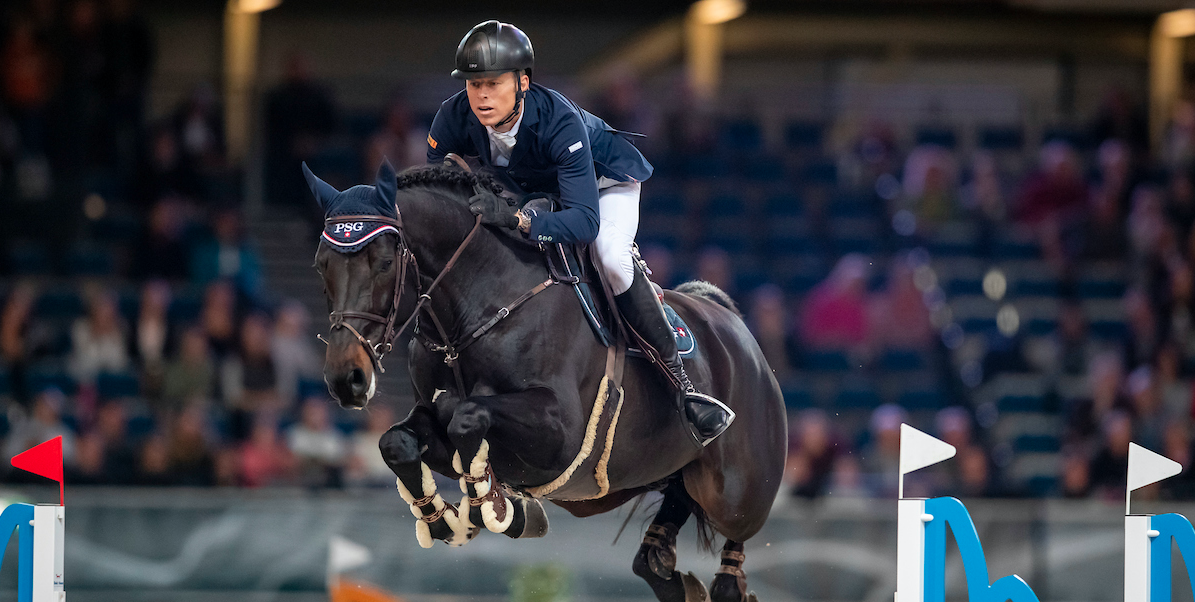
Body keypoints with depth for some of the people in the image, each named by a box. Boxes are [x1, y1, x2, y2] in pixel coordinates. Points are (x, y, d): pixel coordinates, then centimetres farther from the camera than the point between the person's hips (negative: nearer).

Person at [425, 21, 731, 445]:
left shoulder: (559, 122, -43)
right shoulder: (455, 120, -30)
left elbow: (586, 220, -49)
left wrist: (518, 220, -66)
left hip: (603, 177, -6)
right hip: (524, 188, 6)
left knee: (614, 261, -30)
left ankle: (681, 383, -22)